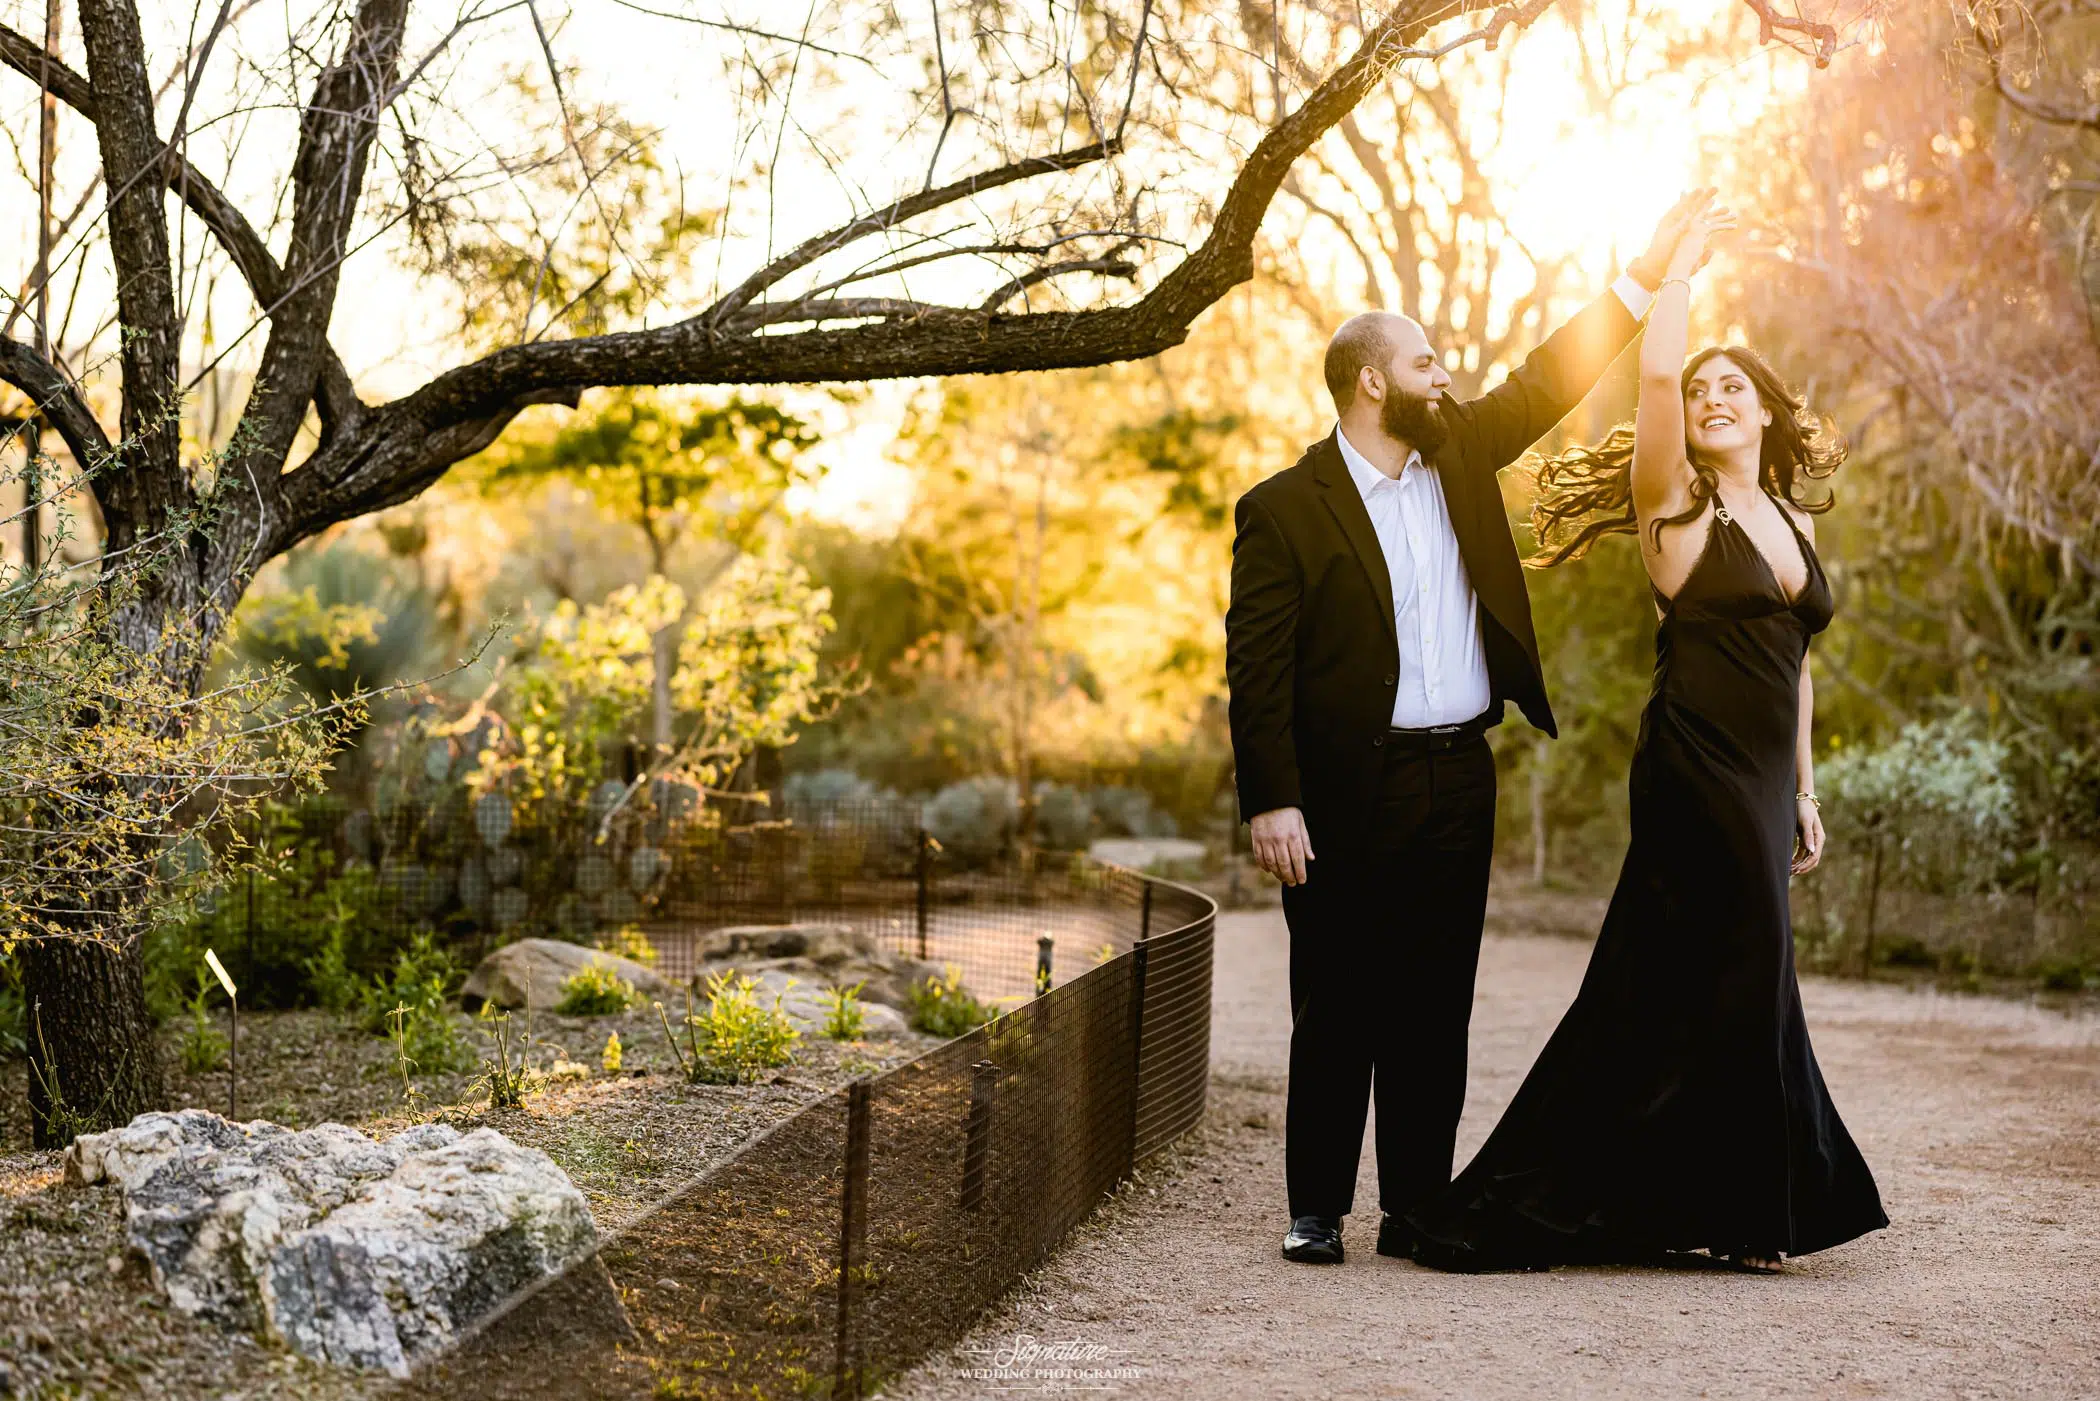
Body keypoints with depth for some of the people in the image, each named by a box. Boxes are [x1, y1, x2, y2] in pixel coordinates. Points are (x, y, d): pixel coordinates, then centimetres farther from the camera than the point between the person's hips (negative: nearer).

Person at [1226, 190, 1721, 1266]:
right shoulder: (1284, 509, -6)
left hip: (1458, 778, 5)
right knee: (1337, 1012, 1)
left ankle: (1415, 1208, 15)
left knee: (1435, 1012, 8)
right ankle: (1317, 1210, 10)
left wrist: (1645, 274, 15)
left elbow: (1549, 381, 19)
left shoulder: (1458, 453, 11)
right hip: (1349, 790, -5)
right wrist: (1271, 802, -16)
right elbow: (1256, 669, -9)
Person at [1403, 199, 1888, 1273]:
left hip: (1761, 777, 6)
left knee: (1678, 988, 9)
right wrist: (1683, 265, -5)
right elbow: (1655, 374, -17)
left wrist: (1804, 791, 19)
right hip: (1695, 770, -6)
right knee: (1733, 981, -5)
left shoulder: (1795, 521, 16)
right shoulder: (1678, 506, -2)